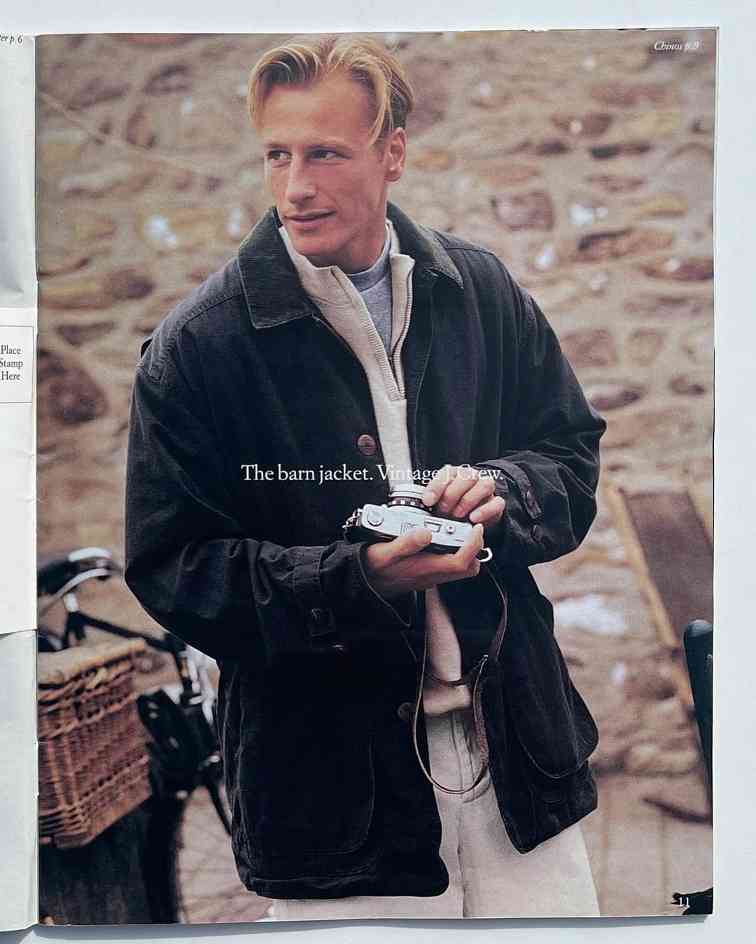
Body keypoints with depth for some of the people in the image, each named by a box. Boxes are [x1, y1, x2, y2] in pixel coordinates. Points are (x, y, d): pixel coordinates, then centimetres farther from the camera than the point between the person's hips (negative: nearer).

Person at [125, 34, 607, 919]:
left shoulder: (483, 292, 2)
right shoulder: (196, 346, -10)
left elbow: (573, 455, 11)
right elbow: (170, 567, -9)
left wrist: (504, 491, -13)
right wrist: (354, 580, -23)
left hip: (517, 743, 4)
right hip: (331, 780, -3)